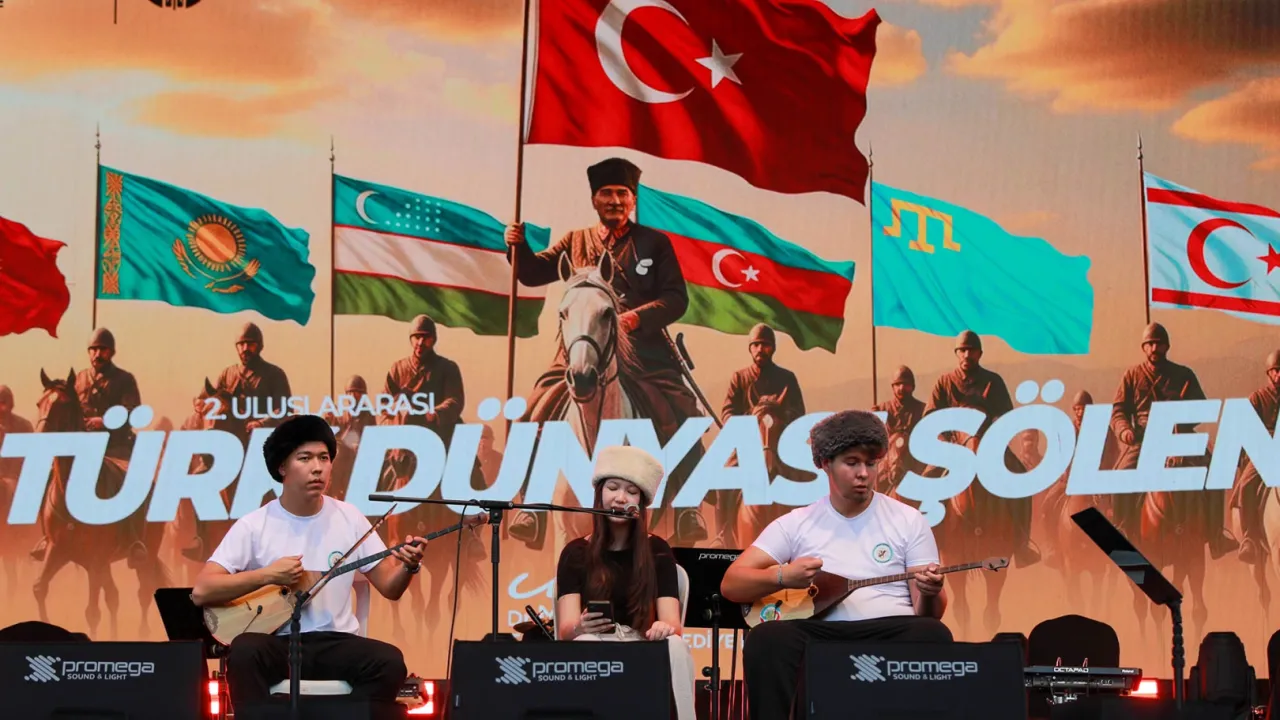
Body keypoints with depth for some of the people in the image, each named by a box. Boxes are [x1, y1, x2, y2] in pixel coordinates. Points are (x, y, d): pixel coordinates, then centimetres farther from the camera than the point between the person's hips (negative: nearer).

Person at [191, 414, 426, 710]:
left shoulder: (349, 518, 6)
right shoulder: (254, 526, -2)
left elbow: (389, 588, 9)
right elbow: (201, 592, -8)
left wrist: (408, 567, -14)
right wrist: (267, 575, -16)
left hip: (335, 642, 2)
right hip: (277, 644, -2)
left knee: (389, 662, -28)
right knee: (244, 651, -36)